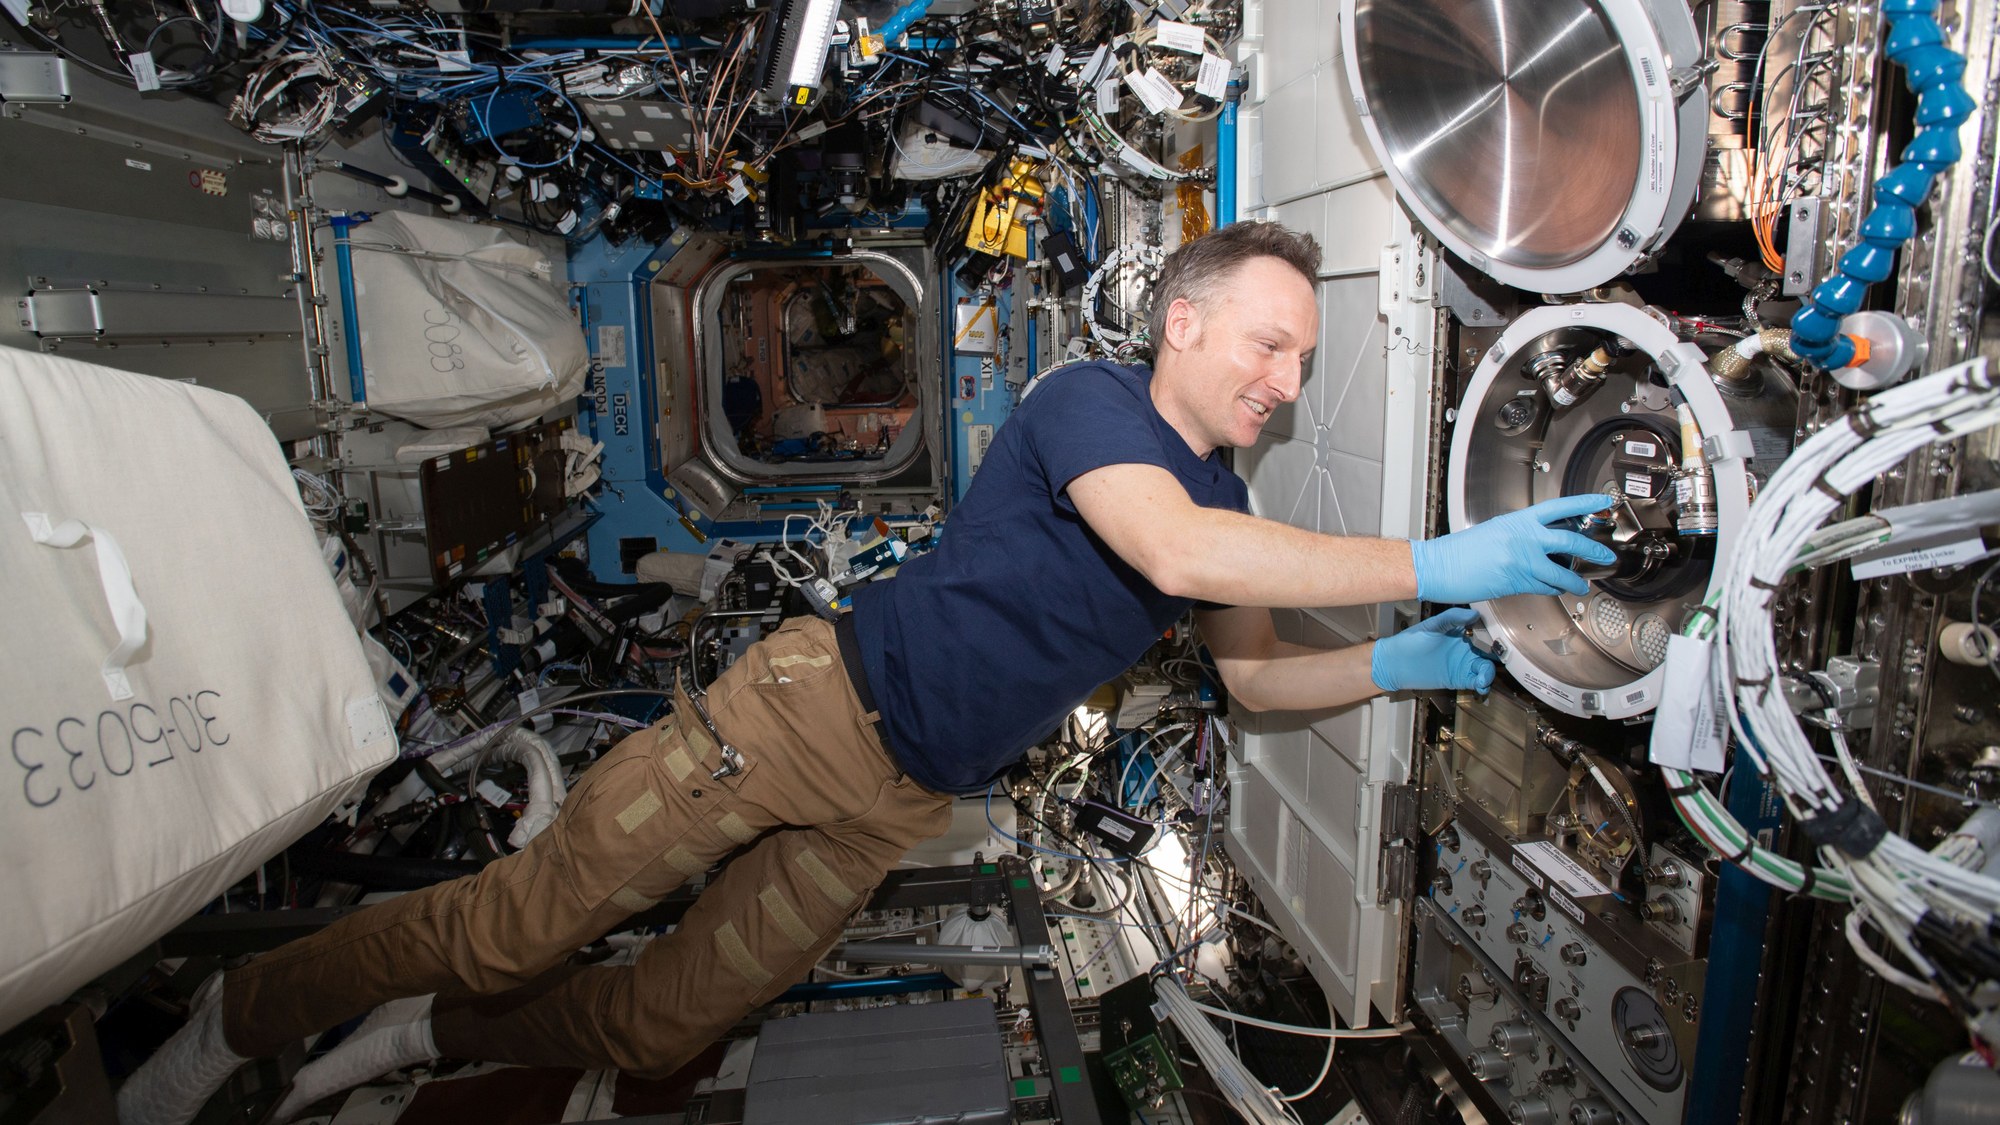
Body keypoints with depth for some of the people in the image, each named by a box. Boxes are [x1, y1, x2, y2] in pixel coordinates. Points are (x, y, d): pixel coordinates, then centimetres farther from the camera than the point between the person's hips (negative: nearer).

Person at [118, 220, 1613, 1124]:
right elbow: (1176, 552, -34)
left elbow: (1253, 671, 14)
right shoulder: (1091, 401, -16)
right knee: (529, 917, -1)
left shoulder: (1225, 496, 9)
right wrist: (1433, 564, -32)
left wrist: (1392, 665, -3)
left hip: (902, 800, 7)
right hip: (819, 698, -7)